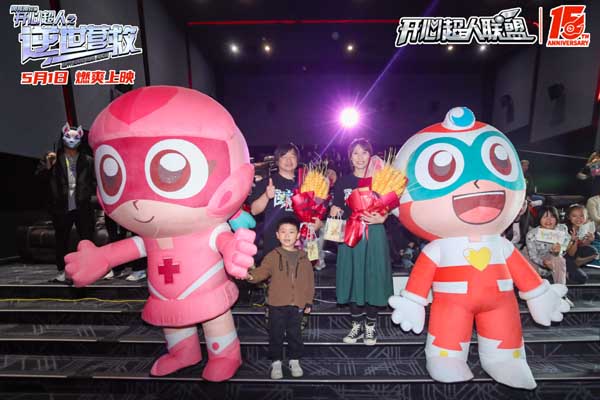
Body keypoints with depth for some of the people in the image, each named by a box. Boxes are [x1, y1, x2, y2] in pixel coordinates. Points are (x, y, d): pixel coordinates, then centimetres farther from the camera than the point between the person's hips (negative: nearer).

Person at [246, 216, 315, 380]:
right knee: (276, 334, 9)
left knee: (295, 334, 14)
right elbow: (263, 270, -14)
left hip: (297, 305, 2)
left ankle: (294, 361, 33)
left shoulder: (303, 258, 4)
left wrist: (308, 301, 6)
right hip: (277, 304, -1)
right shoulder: (273, 256, -2)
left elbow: (309, 280, 7)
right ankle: (276, 362, 27)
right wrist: (251, 276, -36)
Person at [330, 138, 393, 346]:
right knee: (353, 278, 5)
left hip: (374, 235, -1)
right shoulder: (343, 182, 9)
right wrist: (334, 212, -10)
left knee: (373, 277, 3)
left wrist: (380, 219, -13)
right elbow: (337, 212, 11)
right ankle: (357, 325, 22)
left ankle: (370, 326, 21)